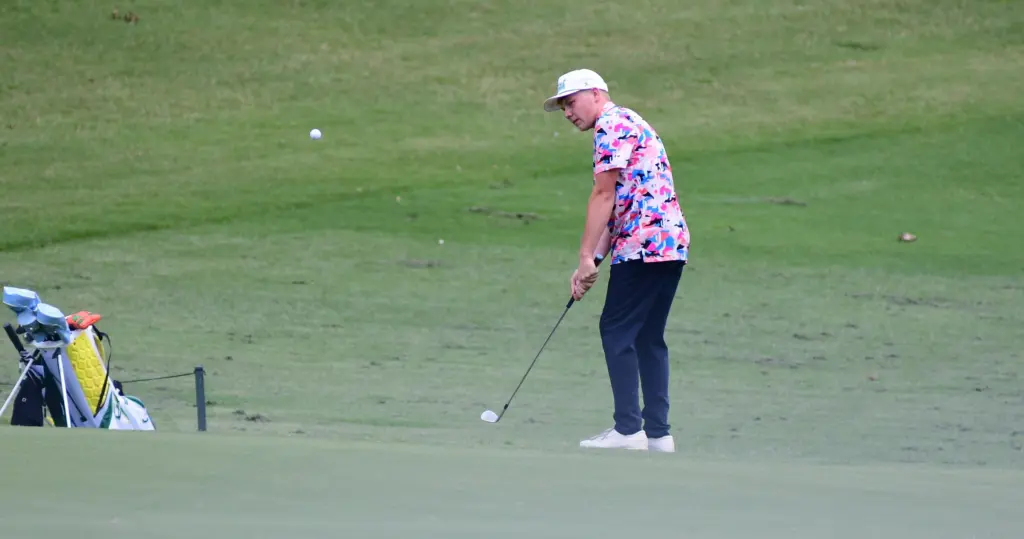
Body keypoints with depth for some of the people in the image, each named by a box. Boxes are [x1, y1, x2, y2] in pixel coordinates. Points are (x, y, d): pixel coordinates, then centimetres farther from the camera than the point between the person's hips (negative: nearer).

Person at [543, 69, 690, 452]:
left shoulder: (612, 125, -5)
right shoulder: (627, 124, 26)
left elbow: (604, 196, -12)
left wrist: (587, 257, -10)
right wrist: (594, 261, 15)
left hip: (643, 244, -10)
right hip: (670, 243, 10)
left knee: (617, 331, -6)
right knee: (648, 338, 10)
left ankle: (628, 428, -10)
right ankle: (657, 433, 8)